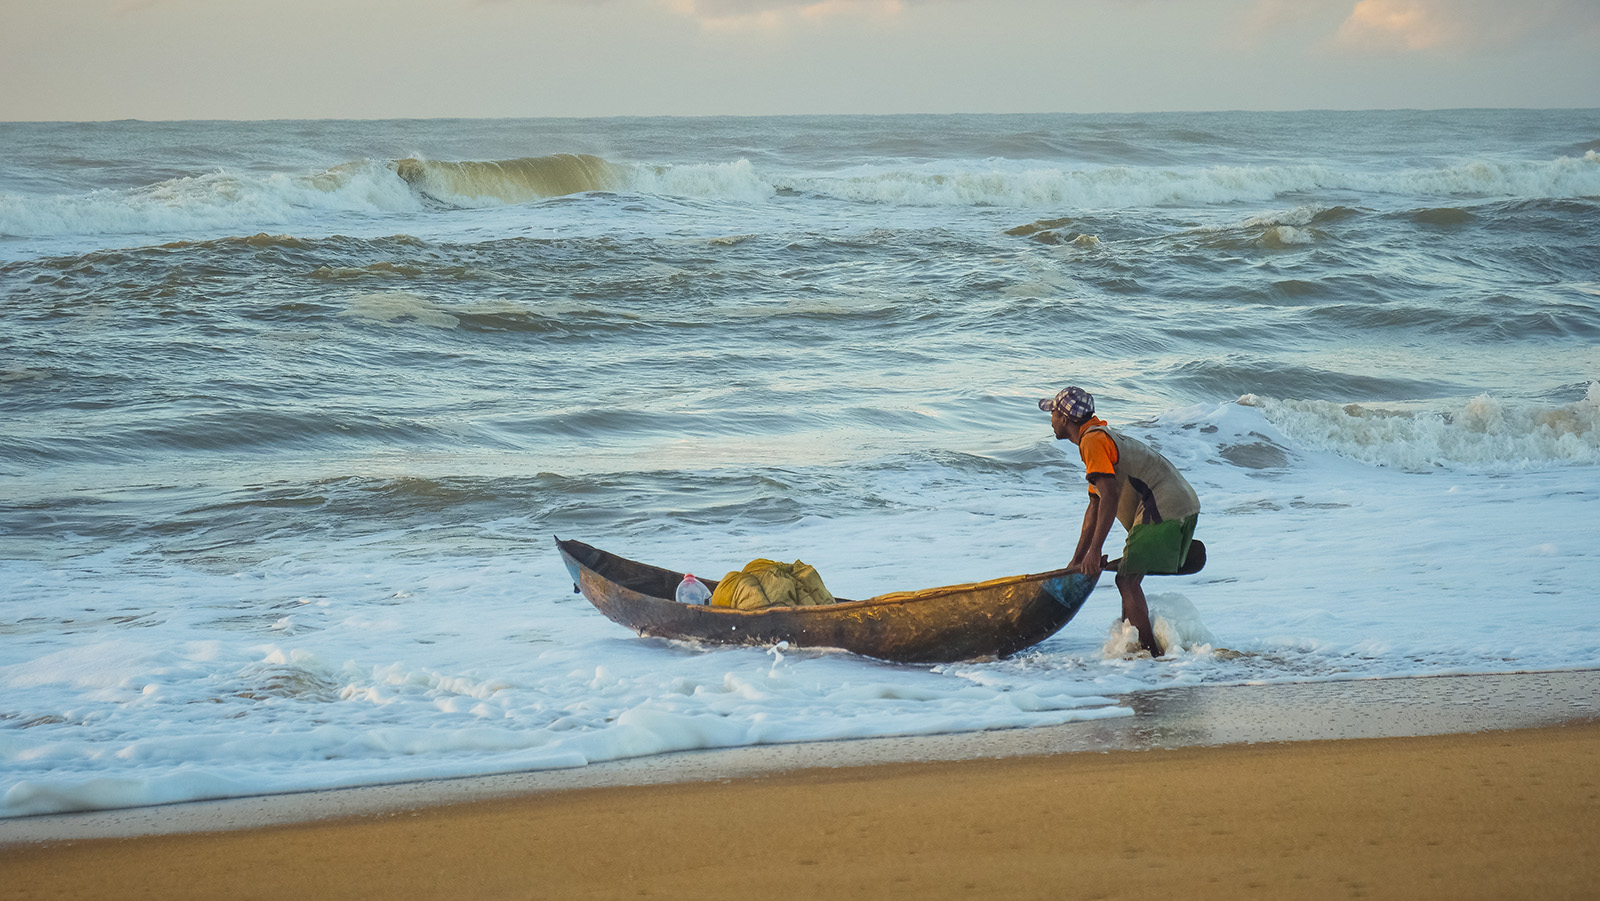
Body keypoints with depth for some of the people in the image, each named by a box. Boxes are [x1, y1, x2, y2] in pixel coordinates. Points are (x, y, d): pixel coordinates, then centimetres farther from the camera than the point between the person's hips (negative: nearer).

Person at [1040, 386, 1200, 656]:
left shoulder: (1092, 441, -6)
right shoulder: (1104, 436, 26)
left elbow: (1110, 496, -17)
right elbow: (1095, 507, 28)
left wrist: (1094, 552, -19)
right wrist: (1077, 562, 28)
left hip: (1162, 509, -10)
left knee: (1127, 580, -10)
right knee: (1129, 578, 15)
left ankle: (1150, 653, -13)